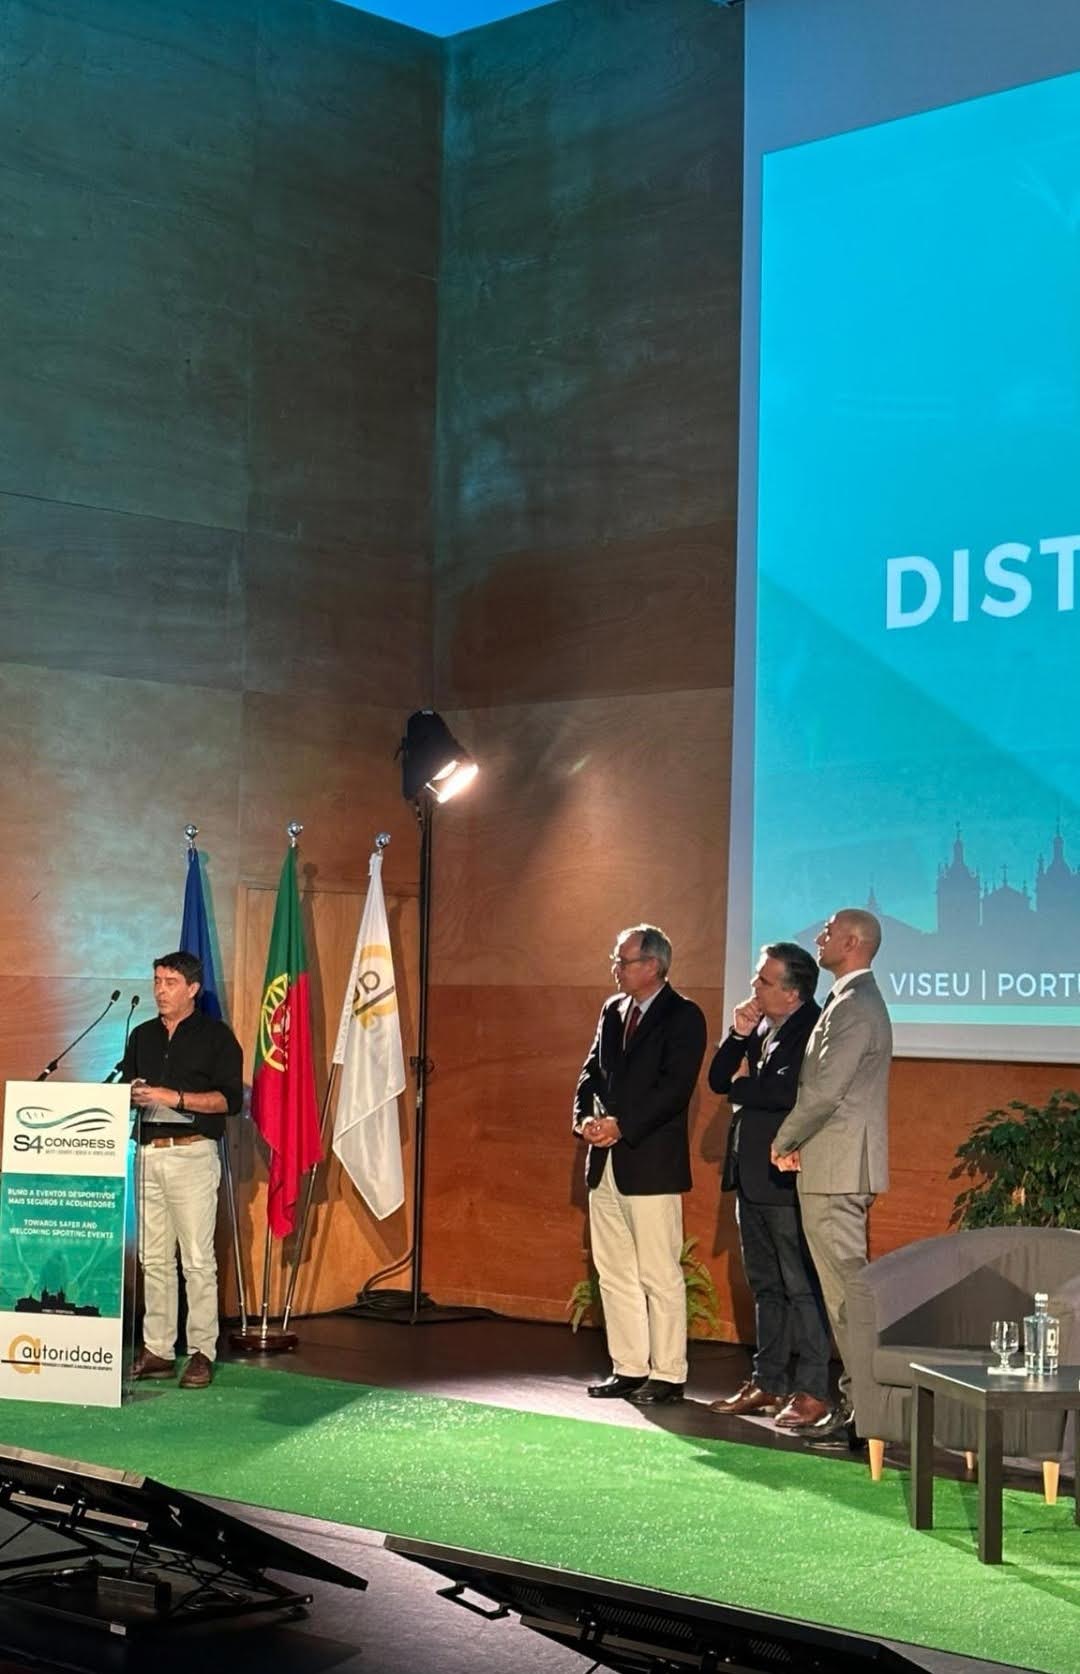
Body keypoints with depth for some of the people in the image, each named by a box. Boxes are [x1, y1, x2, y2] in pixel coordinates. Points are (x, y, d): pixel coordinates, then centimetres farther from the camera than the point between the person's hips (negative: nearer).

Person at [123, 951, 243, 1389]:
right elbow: (125, 1088, 22)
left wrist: (173, 1097, -15)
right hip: (149, 1152, 6)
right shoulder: (142, 1036, 17)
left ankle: (202, 1352, -3)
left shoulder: (216, 1035, 0)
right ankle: (157, 1349, 10)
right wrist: (133, 1095, -2)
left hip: (193, 1153, -6)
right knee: (153, 1258, 6)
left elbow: (230, 1098, -7)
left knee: (197, 1258, -6)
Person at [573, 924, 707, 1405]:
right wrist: (586, 1117, -6)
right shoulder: (613, 1010, 14)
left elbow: (674, 1087, -16)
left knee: (660, 1275, -3)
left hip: (651, 1162, -8)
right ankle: (629, 1369, 19)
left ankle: (667, 1376, 4)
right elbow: (592, 1071, 13)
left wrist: (621, 1126, -18)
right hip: (605, 1161, 8)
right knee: (614, 1272, 11)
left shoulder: (683, 1017, -8)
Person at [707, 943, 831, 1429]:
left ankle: (812, 1391, 3)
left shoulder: (813, 1030, -15)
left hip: (788, 1177, -9)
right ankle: (768, 1382, 24)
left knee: (802, 1287, -3)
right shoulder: (759, 1027, 12)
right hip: (752, 1176, 9)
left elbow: (787, 1091, -27)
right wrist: (738, 1036, -4)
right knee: (766, 1286, 15)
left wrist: (743, 1083, -9)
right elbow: (718, 1080, 11)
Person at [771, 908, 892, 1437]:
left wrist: (783, 1142, -7)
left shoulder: (854, 1007, -16)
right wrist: (796, 1142, 9)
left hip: (835, 1172, -10)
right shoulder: (855, 1001, 17)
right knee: (845, 1284, 13)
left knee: (843, 1287, -8)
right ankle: (859, 1395, 19)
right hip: (841, 1167, 10)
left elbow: (824, 1091, -21)